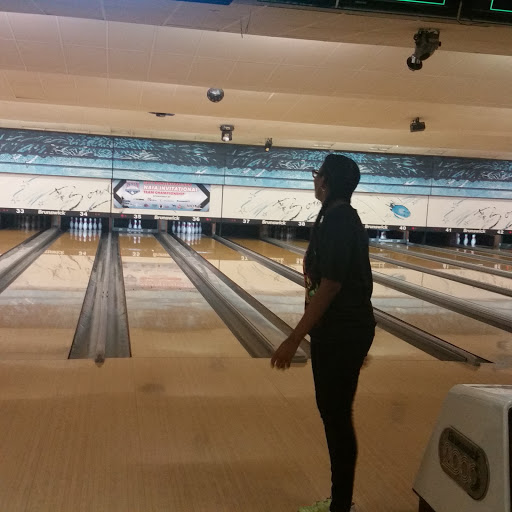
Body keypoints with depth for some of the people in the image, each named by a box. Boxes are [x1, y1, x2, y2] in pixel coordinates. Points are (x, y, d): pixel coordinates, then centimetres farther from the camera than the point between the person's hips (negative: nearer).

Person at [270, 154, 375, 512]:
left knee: (337, 416, 1)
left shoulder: (335, 221, -19)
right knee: (334, 412, 18)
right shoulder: (347, 218, 11)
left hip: (339, 334, -10)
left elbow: (329, 286, -24)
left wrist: (294, 339, -21)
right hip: (348, 329, 10)